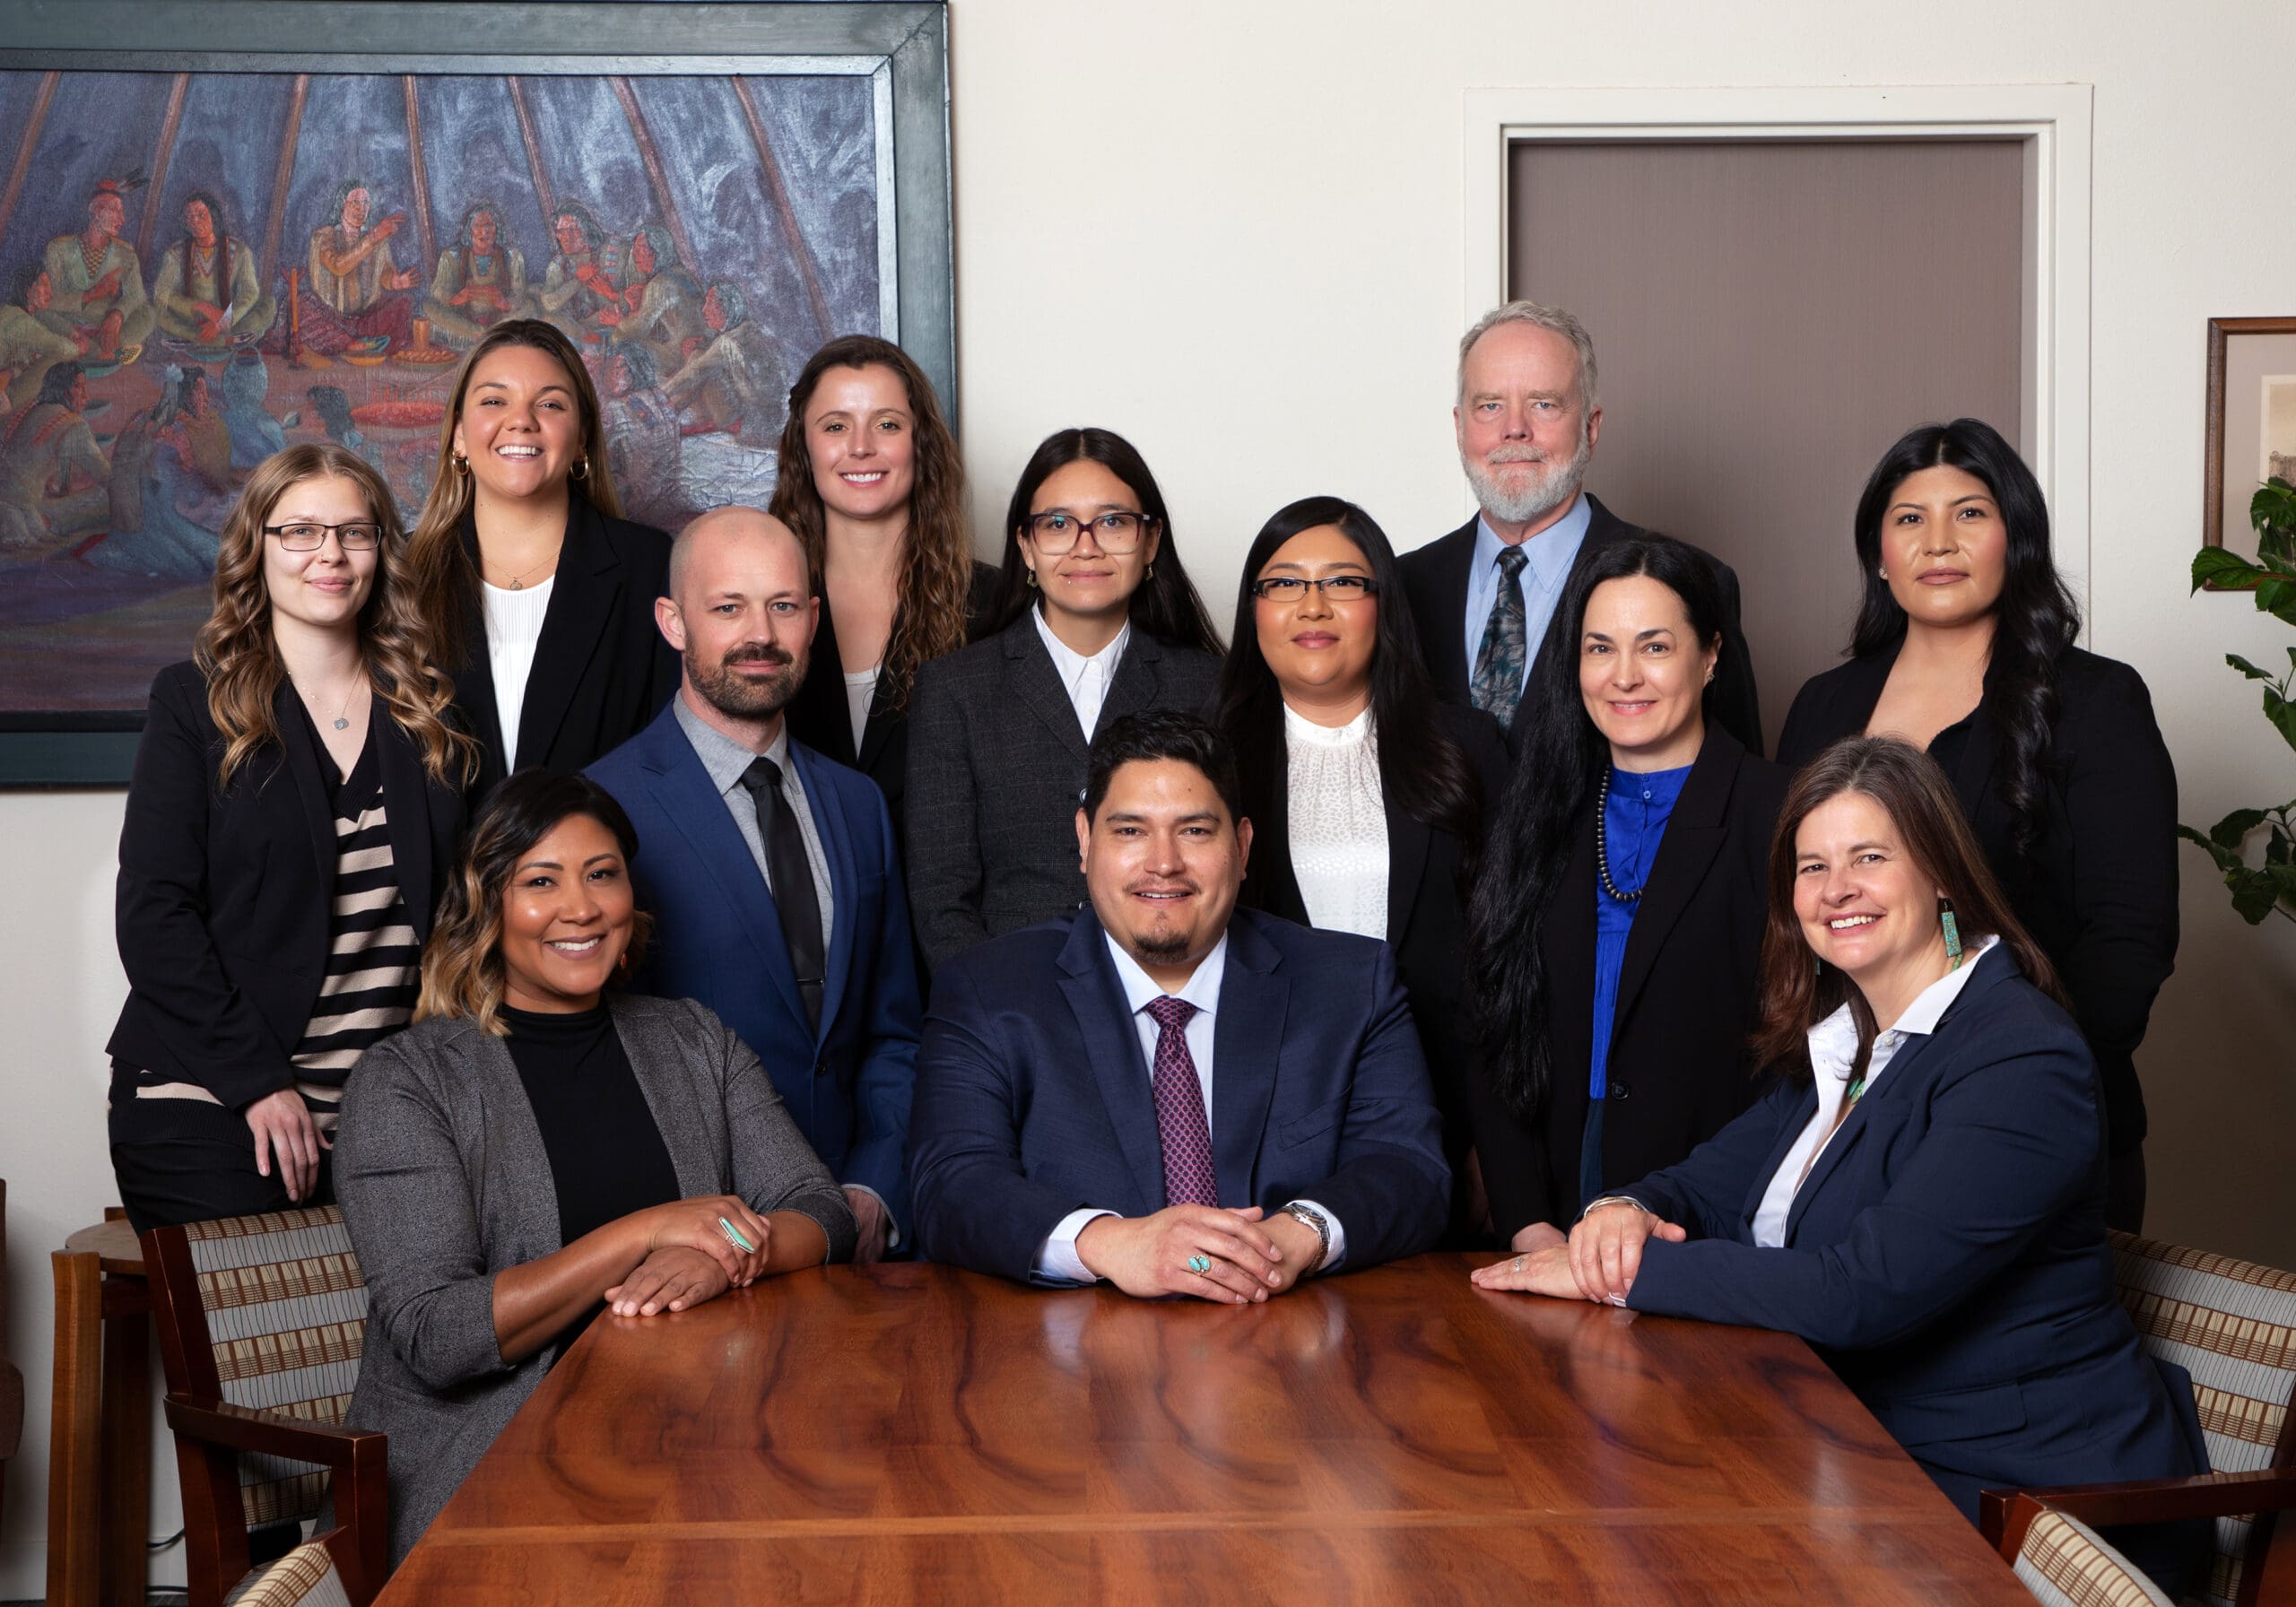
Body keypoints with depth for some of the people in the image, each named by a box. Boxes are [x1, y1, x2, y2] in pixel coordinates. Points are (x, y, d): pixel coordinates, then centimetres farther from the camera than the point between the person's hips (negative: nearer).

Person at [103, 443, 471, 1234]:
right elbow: (153, 913, -6)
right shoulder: (195, 702, 0)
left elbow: (448, 902, 12)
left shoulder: (426, 709, 10)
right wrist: (258, 1080, -13)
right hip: (210, 1116, -3)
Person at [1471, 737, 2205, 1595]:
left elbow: (1868, 1291, -26)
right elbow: (1712, 1181, 12)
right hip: (1881, 1452, 8)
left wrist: (1631, 1272, -20)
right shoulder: (1841, 1041, 12)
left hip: (2019, 1491, -8)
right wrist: (1624, 1212, -13)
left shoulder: (2024, 1063, -18)